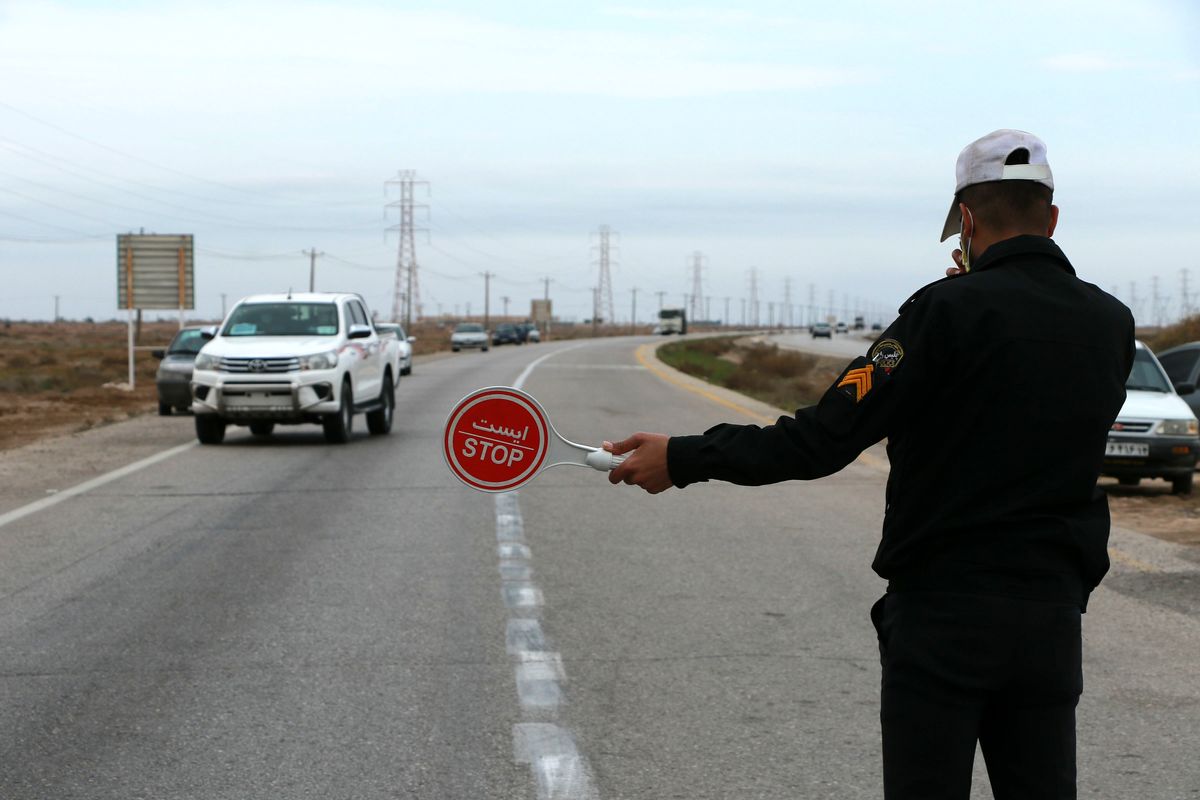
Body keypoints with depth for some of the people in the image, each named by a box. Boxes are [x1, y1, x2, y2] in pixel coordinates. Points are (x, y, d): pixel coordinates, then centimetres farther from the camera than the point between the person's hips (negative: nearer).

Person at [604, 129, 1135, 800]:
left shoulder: (949, 310, -12)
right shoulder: (1113, 324, 4)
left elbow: (826, 439, -16)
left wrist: (683, 459, -8)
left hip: (942, 612, -4)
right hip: (1054, 616, 5)